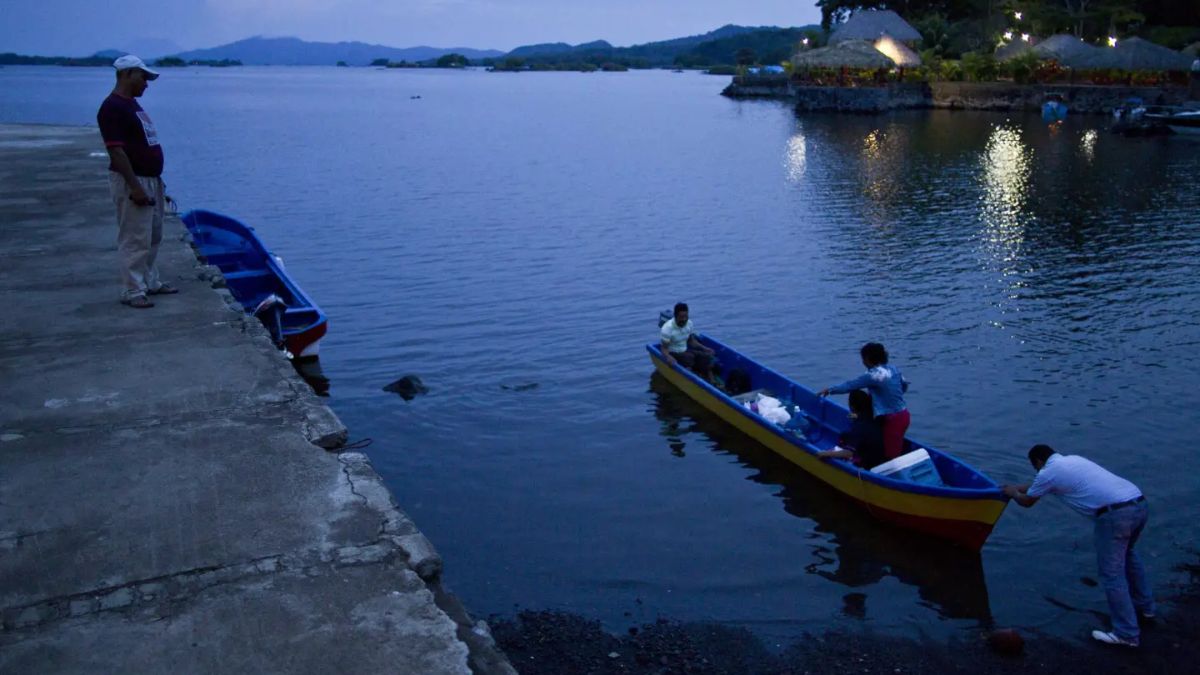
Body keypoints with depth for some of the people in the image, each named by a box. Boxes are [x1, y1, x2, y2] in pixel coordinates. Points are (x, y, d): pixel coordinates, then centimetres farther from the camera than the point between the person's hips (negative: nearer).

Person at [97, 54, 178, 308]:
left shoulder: (132, 104, 16)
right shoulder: (112, 107, -16)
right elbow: (116, 150, -22)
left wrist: (155, 183, 21)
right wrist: (135, 187, -25)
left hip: (150, 180, 10)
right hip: (131, 182, -10)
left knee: (153, 236, 17)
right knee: (135, 239, -6)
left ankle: (150, 282, 28)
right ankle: (133, 291, -1)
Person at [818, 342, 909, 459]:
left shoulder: (873, 375, -17)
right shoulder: (894, 369, 5)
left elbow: (850, 385, -10)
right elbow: (904, 386, 21)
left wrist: (830, 389, 2)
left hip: (893, 420, -8)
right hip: (904, 415, 8)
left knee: (891, 456, -3)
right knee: (897, 452, 18)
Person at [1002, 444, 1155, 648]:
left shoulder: (1048, 472, 3)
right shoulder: (1072, 459, 26)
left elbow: (1027, 501, 20)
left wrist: (1012, 493, 39)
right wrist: (1017, 487, 52)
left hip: (1114, 514, -9)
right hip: (1139, 503, 9)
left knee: (1112, 573, 0)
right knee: (1127, 555, 32)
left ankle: (1126, 634, 1)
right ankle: (1145, 606, 43)